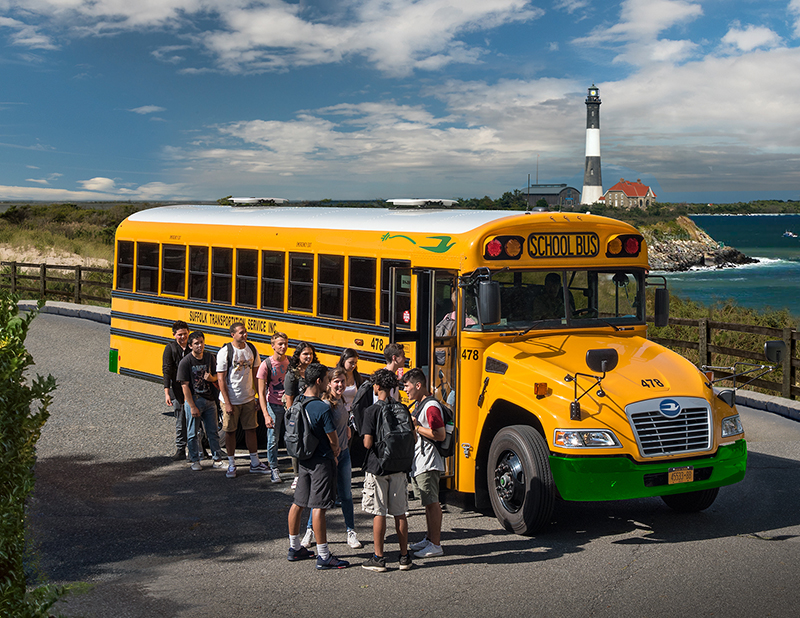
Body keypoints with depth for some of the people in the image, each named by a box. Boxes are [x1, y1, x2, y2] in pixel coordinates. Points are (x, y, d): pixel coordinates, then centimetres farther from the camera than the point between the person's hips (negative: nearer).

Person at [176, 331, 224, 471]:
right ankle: (195, 460, 18)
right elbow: (185, 386, -11)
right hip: (193, 400, -4)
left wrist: (211, 378, -13)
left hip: (209, 400, 4)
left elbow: (216, 377, 13)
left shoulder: (209, 357, 3)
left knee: (212, 431, 10)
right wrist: (192, 407, -14)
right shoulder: (185, 362, -10)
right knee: (192, 433, 5)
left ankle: (217, 459, 19)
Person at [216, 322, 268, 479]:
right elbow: (221, 379, -13)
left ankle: (255, 463, 20)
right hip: (230, 399, -4)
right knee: (230, 431, 5)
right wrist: (227, 403, -16)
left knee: (251, 429, 10)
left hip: (248, 398, 4)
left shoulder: (251, 349, 2)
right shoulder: (225, 352, -13)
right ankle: (231, 465, 17)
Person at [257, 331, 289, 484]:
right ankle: (274, 470, 12)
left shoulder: (291, 362, 1)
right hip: (274, 405, -3)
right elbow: (261, 392, -12)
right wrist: (266, 415, -20)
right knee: (273, 439, 0)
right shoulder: (266, 365, -10)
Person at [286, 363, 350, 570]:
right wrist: (334, 452, 8)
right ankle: (323, 556, 0)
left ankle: (294, 548, 27)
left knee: (298, 502, 15)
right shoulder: (323, 408, -22)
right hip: (321, 461, -8)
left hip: (302, 459, 8)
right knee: (319, 507, -5)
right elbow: (333, 440, -16)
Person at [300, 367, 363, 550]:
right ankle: (310, 530, 17)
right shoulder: (326, 404, -17)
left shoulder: (341, 401, 8)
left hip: (343, 452, 7)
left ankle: (351, 533, 17)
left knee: (346, 495, 10)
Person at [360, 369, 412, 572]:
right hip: (399, 466, 4)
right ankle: (404, 557, 14)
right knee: (399, 513, 10)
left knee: (379, 513, 2)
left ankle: (378, 558, 6)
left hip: (377, 467, -4)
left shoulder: (372, 411, -12)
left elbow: (368, 443, -17)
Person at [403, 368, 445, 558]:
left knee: (432, 502, -7)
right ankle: (429, 539, 25)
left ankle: (435, 544, -4)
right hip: (420, 462, 10)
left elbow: (440, 435, -22)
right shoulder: (418, 405, 15)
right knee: (428, 502, 16)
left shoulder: (431, 406, -17)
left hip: (429, 462, -10)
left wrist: (416, 427, -18)